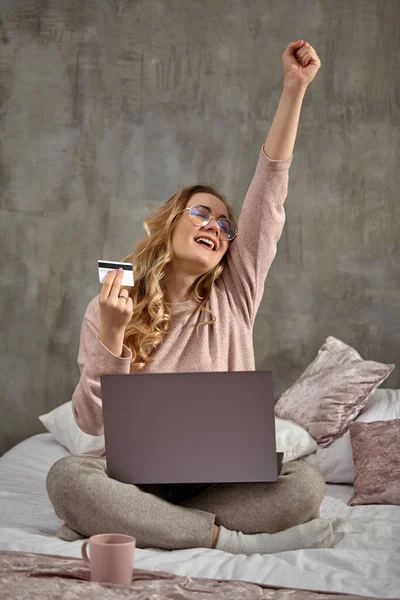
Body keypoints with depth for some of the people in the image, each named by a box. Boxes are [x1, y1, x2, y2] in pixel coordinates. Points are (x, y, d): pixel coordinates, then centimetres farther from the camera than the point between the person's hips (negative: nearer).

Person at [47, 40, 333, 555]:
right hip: (135, 475, -2)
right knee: (67, 477, -32)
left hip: (219, 478, 2)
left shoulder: (233, 300, 5)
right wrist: (112, 334, -23)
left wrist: (294, 89, -10)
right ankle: (231, 540, -29)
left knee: (305, 483, -27)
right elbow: (91, 420, -7)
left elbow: (269, 194, -4)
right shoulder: (108, 308, 0)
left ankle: (125, 526, -24)